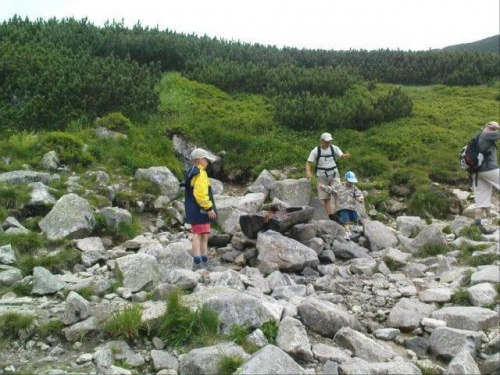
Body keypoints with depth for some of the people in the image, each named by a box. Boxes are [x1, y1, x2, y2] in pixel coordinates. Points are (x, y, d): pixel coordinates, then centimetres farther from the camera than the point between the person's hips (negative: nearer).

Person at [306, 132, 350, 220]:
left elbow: (342, 156, -10)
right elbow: (308, 162, -4)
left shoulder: (334, 148, 1)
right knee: (326, 198, 3)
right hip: (322, 177, 0)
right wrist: (308, 172, -23)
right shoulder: (316, 151, -2)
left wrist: (346, 156, -34)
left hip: (334, 175, 0)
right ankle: (331, 217, 9)